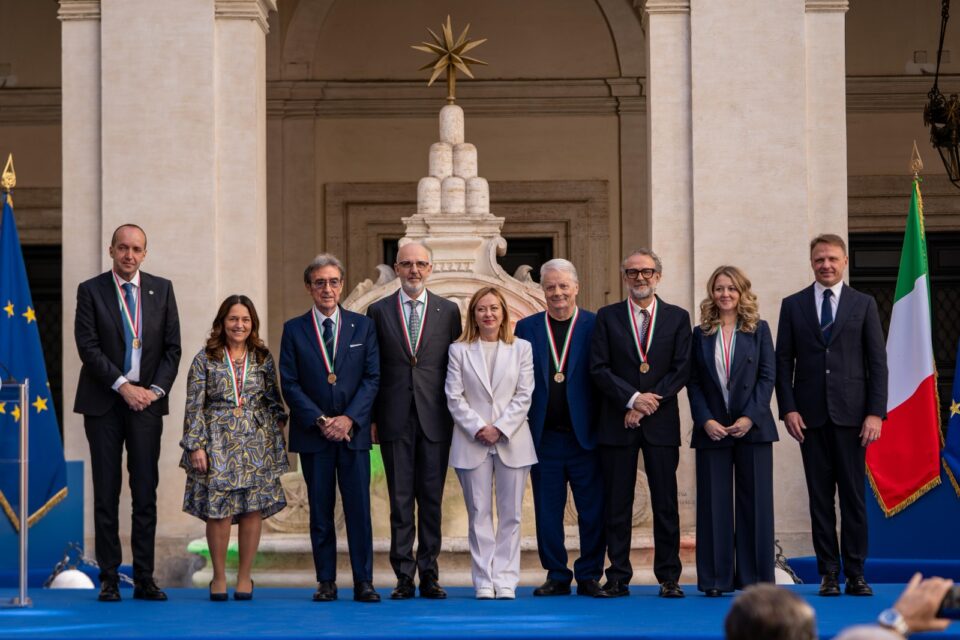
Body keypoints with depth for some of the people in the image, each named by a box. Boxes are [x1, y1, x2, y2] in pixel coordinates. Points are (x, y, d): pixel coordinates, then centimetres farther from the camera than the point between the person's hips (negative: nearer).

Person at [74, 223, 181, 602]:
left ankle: (144, 579, 3)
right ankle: (109, 579, 3)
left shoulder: (161, 289, 9)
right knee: (106, 493, 0)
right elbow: (88, 346, -6)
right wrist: (123, 386, -13)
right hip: (104, 402, -2)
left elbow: (172, 347, 8)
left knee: (146, 493, 0)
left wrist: (157, 389, -5)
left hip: (147, 400, 2)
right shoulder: (91, 290, 2)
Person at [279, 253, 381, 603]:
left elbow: (372, 377, 2)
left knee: (359, 509, -3)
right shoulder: (294, 330, 5)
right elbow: (289, 384, 0)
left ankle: (363, 581, 0)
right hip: (313, 433, 0)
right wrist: (319, 420, -10)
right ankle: (326, 582, 9)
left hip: (353, 431, 0)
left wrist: (349, 418, -10)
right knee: (320, 512, 3)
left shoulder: (362, 326, 7)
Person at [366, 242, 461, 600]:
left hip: (435, 419, 0)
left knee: (431, 498, 3)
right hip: (395, 419, 0)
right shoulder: (379, 311, 7)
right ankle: (404, 577, 4)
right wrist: (371, 418, 2)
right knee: (400, 499, 1)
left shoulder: (448, 311, 8)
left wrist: (457, 415, 2)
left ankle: (429, 575, 8)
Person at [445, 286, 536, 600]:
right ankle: (484, 581, 4)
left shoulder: (521, 349, 6)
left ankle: (505, 580, 4)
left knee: (510, 515, 1)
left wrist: (500, 428, -10)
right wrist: (478, 429, -11)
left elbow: (524, 396, 0)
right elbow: (454, 397, 0)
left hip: (512, 441, 1)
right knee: (479, 514, 1)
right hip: (472, 443, 0)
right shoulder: (459, 350, 5)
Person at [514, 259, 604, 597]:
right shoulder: (527, 327, 9)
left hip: (585, 436, -2)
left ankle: (589, 576, 12)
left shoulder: (596, 326, 2)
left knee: (593, 512, 1)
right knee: (548, 512, 7)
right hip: (544, 438, 2)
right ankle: (557, 576, 16)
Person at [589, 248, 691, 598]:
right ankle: (618, 578, 5)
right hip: (617, 423, 0)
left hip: (661, 424, 0)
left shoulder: (677, 317, 8)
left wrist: (649, 402, -8)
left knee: (665, 503, 0)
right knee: (617, 504, 1)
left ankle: (668, 577, 6)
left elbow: (681, 370, 1)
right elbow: (599, 369, -1)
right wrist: (633, 398, -12)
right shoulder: (607, 317, 7)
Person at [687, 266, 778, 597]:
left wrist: (750, 417, -11)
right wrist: (705, 420, -8)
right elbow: (693, 382, 5)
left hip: (752, 428, -1)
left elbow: (768, 376, 0)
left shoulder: (758, 330, 6)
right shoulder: (701, 334, 9)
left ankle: (754, 576, 6)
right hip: (712, 430, 1)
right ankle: (715, 578, 4)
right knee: (713, 504, 0)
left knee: (755, 502, 0)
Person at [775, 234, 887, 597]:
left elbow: (877, 362, 3)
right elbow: (783, 362, 7)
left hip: (851, 414, -1)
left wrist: (875, 413, -6)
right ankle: (829, 574, 6)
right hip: (811, 415, 1)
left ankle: (856, 574, 4)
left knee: (853, 496, 0)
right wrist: (788, 409, -3)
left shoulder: (863, 305, 7)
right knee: (820, 497, 3)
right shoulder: (793, 305, 9)